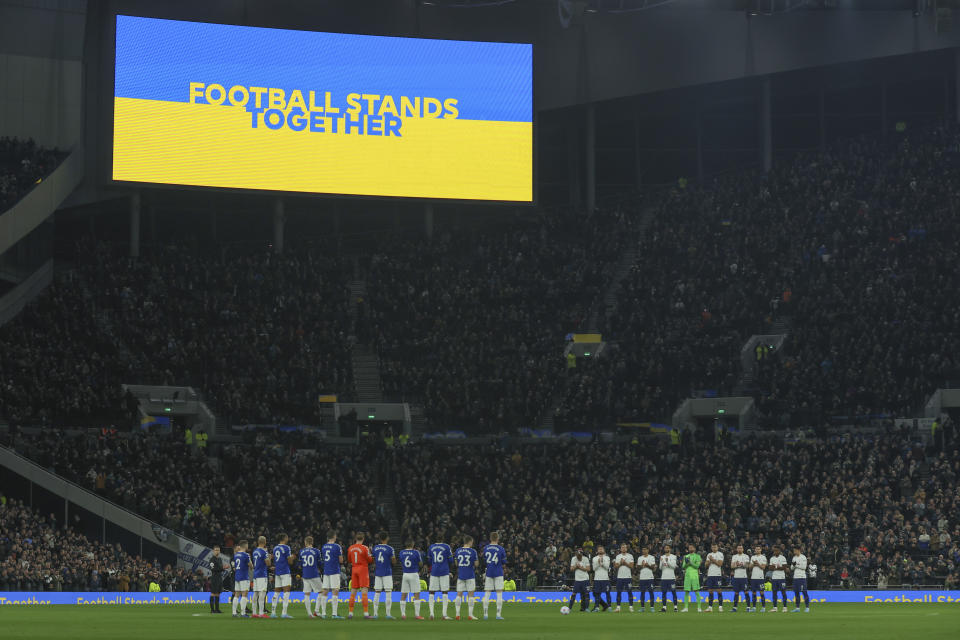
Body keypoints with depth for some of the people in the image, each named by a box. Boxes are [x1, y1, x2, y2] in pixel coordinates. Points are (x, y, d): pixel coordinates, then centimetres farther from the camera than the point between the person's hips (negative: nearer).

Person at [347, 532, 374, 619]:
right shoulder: (364, 548, -10)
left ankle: (350, 613, 11)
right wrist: (370, 553, 11)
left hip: (354, 569, 5)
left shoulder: (350, 548, 5)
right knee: (364, 592, -7)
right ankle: (366, 613, -12)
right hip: (363, 569, -5)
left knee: (353, 592, 10)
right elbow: (369, 560, -5)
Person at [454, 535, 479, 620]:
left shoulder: (458, 551, 4)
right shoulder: (473, 551, -7)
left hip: (460, 575, 3)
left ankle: (457, 614, 2)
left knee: (459, 595, 6)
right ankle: (470, 614, -2)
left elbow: (456, 563, 9)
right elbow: (476, 564, -5)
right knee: (470, 595, 1)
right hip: (470, 575, -3)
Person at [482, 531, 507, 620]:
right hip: (498, 573, -2)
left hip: (488, 573, 2)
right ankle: (498, 614, -3)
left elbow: (484, 562, 9)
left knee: (487, 594, 6)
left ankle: (485, 614, 4)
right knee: (499, 594, 2)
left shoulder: (486, 548, 1)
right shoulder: (500, 549, -7)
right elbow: (504, 562, 0)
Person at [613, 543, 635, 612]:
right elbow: (615, 567, 5)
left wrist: (625, 563, -13)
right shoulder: (618, 556, 11)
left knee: (629, 592, -2)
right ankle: (618, 607, 7)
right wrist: (620, 563, -11)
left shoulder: (630, 556, 3)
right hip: (620, 577, 2)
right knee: (619, 592, 2)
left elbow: (631, 566, -4)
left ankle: (631, 607, 1)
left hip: (628, 577, -2)